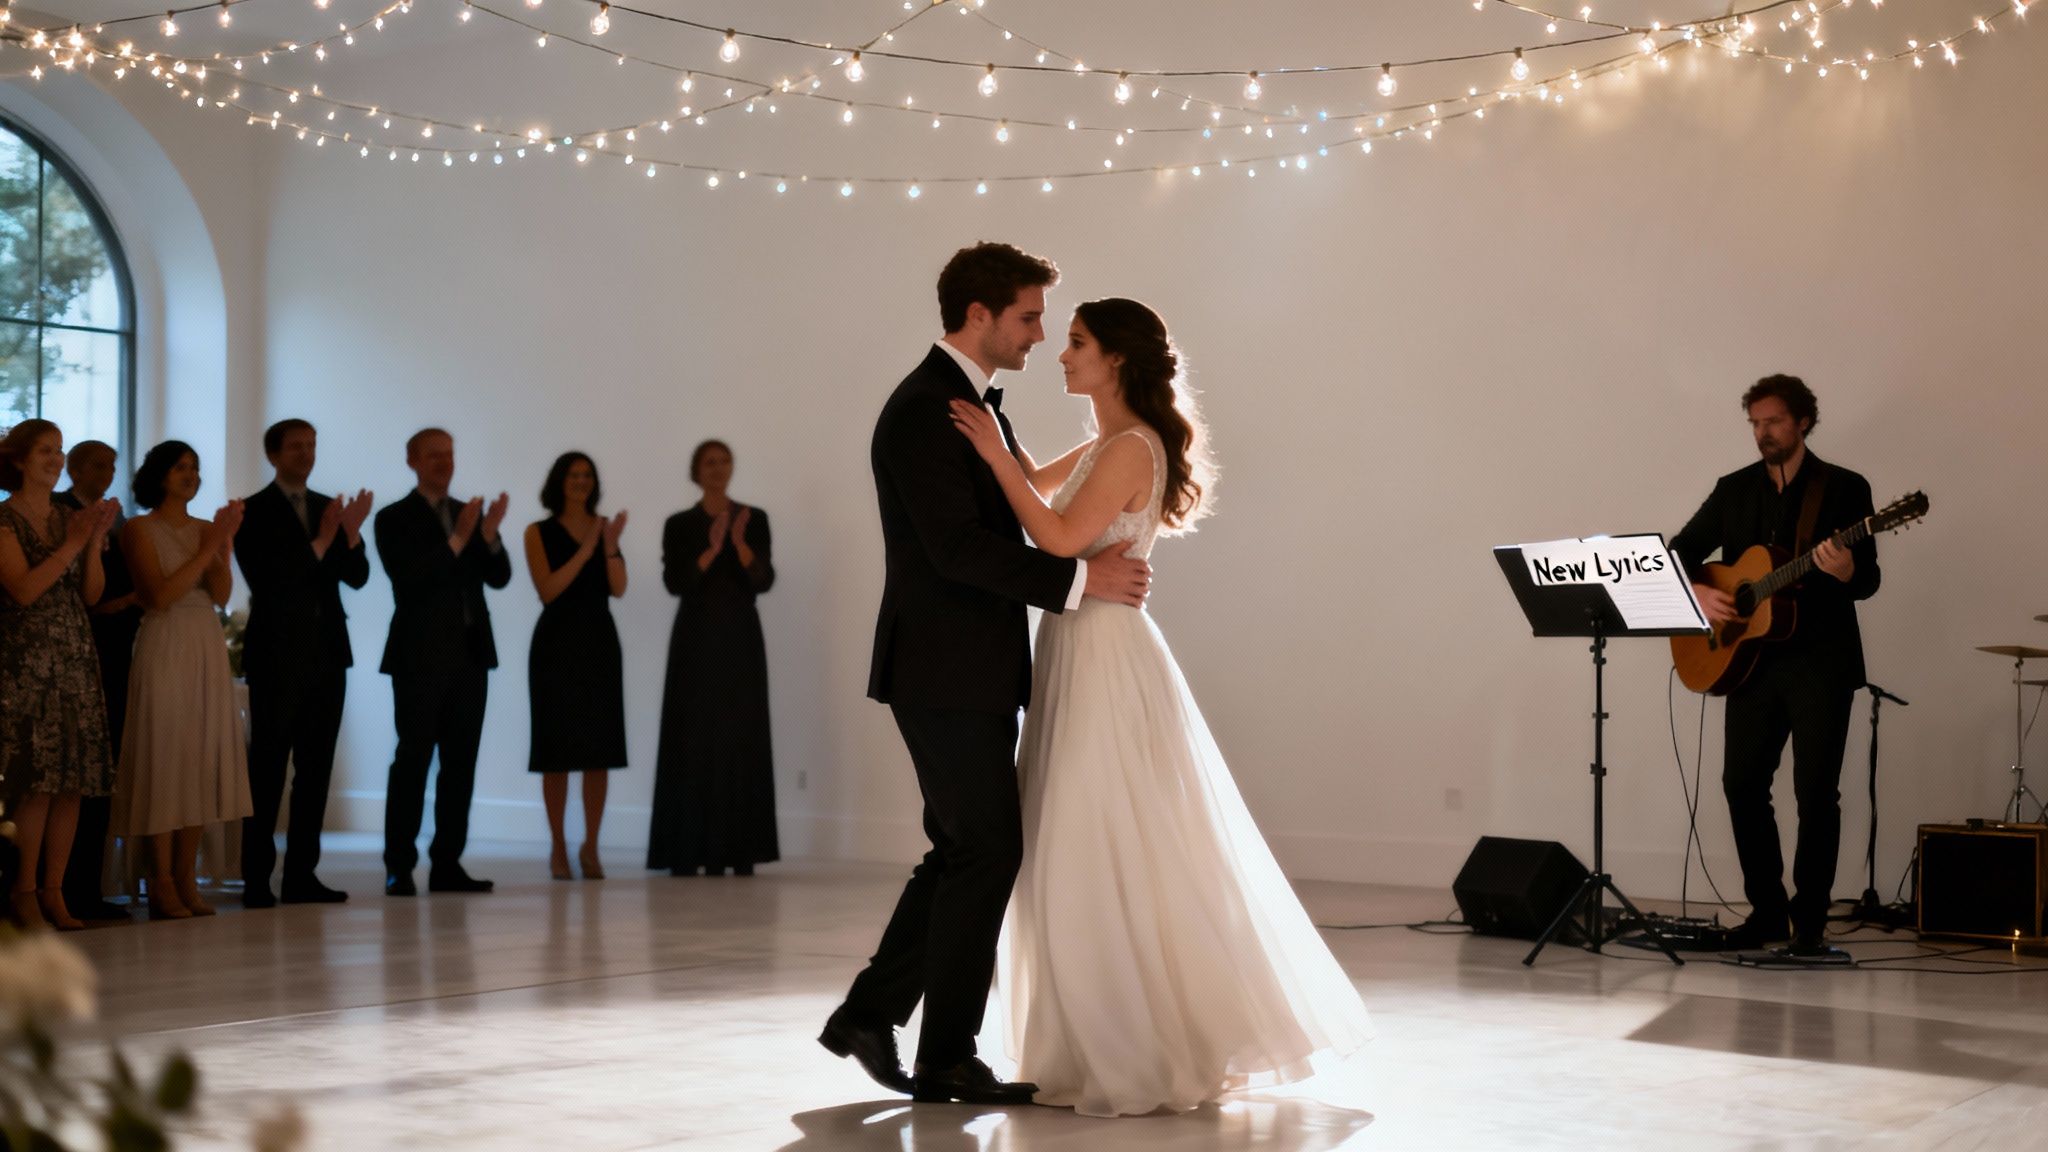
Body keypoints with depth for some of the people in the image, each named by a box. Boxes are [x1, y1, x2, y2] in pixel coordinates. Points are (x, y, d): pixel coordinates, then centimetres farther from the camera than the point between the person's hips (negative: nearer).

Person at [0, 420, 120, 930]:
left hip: (75, 659, 6)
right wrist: (73, 543, -15)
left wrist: (95, 540, -5)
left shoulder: (71, 517, 14)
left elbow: (92, 593, 9)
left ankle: (54, 892, 7)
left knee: (73, 781, 1)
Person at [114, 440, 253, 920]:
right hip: (164, 649, -5)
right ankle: (162, 885, -2)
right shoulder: (139, 529, -1)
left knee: (202, 759, 4)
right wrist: (209, 548, -12)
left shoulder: (208, 528, 12)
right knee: (164, 758, -6)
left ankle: (186, 880, 9)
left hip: (208, 648, 5)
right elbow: (159, 595, -12)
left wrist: (223, 542, -12)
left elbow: (221, 595, 1)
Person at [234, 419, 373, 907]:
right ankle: (256, 879, -2)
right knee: (268, 770, -4)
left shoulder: (329, 508, 12)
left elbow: (357, 576, 6)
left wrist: (351, 536, -13)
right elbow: (265, 581, -14)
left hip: (327, 654, 5)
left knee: (316, 768, 6)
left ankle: (301, 874, 10)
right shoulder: (254, 512, -3)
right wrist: (319, 543, -20)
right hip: (277, 656, -5)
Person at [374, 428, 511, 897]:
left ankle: (447, 865, 7)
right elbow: (407, 578, -14)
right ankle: (399, 868, -4)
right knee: (413, 760, -6)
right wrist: (457, 540, -21)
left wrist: (489, 535, -13)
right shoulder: (394, 519, -1)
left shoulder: (470, 513, 14)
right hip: (421, 656, -5)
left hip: (470, 654, 5)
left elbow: (499, 577, 6)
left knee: (461, 762, 4)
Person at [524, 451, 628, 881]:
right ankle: (558, 848, 6)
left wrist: (610, 546, -16)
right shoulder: (539, 532, 1)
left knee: (600, 748, 1)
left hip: (600, 641, 3)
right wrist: (584, 551, -17)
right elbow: (547, 590, -11)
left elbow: (618, 588, -1)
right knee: (558, 748, -1)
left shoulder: (603, 527, 9)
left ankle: (591, 846, 8)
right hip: (557, 642, -3)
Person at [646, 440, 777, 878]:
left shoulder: (755, 519, 6)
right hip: (696, 640, -1)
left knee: (742, 737, -2)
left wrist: (741, 544, -20)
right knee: (693, 739, -5)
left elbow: (764, 580, -4)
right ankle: (688, 850, -4)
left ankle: (739, 850, 0)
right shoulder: (679, 525, 4)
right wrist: (711, 551, -21)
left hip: (741, 640, 1)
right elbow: (674, 583, -8)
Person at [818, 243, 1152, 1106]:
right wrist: (1080, 578, -21)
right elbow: (956, 547, -23)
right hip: (948, 671, -10)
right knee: (987, 853, -3)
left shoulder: (965, 402, 15)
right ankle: (948, 1058, 7)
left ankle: (869, 1014, 20)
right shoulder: (923, 410, -16)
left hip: (970, 670, 10)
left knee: (966, 852, 14)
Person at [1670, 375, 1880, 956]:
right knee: (1742, 783, 1)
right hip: (1752, 661, 4)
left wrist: (1846, 572, -26)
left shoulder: (1845, 488, 0)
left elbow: (1868, 581, -3)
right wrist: (1696, 591, -7)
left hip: (1821, 663, -4)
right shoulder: (1734, 490, 11)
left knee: (1816, 793, -4)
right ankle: (1767, 909, 14)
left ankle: (1810, 921, 6)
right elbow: (1679, 553, 13)